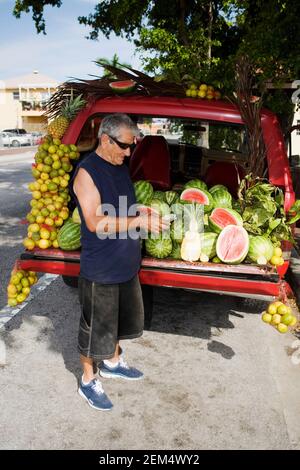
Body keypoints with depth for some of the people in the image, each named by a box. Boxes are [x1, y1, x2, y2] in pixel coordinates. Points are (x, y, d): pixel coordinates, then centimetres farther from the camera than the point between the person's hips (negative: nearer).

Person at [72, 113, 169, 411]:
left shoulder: (119, 167, 8)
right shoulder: (87, 171, -17)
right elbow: (95, 222, -24)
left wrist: (147, 216, 0)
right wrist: (139, 221, -25)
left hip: (125, 264, 8)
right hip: (99, 269, -8)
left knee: (121, 321, 23)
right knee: (95, 328, 8)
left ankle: (112, 363, 46)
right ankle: (88, 382, 28)